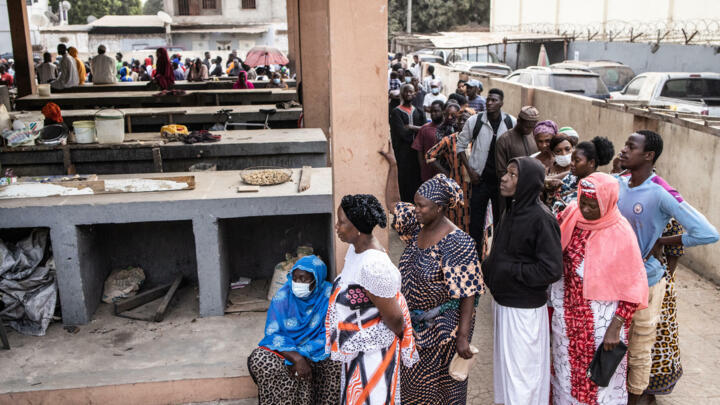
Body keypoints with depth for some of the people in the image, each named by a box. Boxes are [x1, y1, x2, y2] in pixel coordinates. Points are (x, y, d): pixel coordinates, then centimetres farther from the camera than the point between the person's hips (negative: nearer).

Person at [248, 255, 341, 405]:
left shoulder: (328, 295, -12)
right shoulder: (283, 296, -9)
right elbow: (273, 333, -13)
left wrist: (303, 355, -25)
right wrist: (296, 358, -29)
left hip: (316, 350, -1)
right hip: (285, 348, 1)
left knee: (337, 361, -31)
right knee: (259, 359, -28)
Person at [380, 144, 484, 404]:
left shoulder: (458, 244, -25)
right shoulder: (417, 226, -3)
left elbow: (468, 295, -23)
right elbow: (392, 203, 14)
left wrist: (463, 337, -24)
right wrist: (393, 165, 11)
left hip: (443, 330, -7)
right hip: (415, 325, 7)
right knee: (413, 384, 21)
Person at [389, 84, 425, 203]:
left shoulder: (418, 111, 14)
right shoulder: (396, 112, -3)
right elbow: (401, 132, -13)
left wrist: (410, 127, -8)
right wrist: (416, 129, -4)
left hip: (416, 151, 4)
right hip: (403, 151, -4)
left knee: (416, 178, 4)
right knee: (405, 179, -2)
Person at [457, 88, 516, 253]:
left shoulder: (512, 122, -1)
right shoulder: (474, 121, -5)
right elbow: (461, 145, 3)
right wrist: (470, 171, -4)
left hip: (503, 179, 1)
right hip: (480, 179, -1)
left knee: (501, 219, 11)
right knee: (476, 218, 3)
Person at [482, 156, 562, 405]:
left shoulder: (541, 219, -21)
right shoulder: (512, 210, 3)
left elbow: (552, 270, -22)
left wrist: (510, 271, -19)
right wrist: (489, 267, -5)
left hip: (524, 309, -8)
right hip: (503, 302, 8)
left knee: (521, 369, 7)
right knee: (505, 363, 23)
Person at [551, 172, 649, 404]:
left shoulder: (620, 233, -19)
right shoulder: (571, 215, -7)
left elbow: (632, 289, -14)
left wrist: (615, 328, -17)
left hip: (601, 317, -4)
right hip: (567, 312, 4)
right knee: (567, 367, 19)